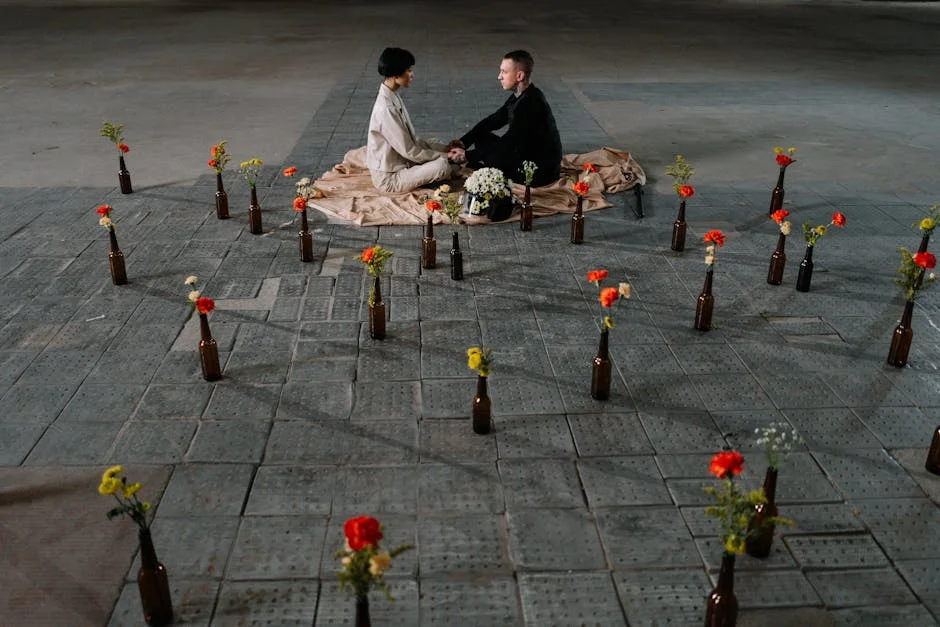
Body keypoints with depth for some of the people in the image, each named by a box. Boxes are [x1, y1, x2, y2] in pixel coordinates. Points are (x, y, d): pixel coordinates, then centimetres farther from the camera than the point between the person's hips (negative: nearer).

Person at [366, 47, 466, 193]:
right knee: (442, 165, -23)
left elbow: (413, 139, 9)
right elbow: (409, 151, -22)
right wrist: (445, 156, -13)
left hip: (400, 163, 9)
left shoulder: (393, 97, 4)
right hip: (389, 178, -9)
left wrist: (447, 150, 0)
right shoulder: (386, 108, -26)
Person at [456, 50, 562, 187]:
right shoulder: (521, 96, 3)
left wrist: (466, 156, -23)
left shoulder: (530, 104, -27)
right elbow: (493, 120, 11)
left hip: (541, 172, -10)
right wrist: (463, 141, -2)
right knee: (482, 137, 10)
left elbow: (505, 145, -28)